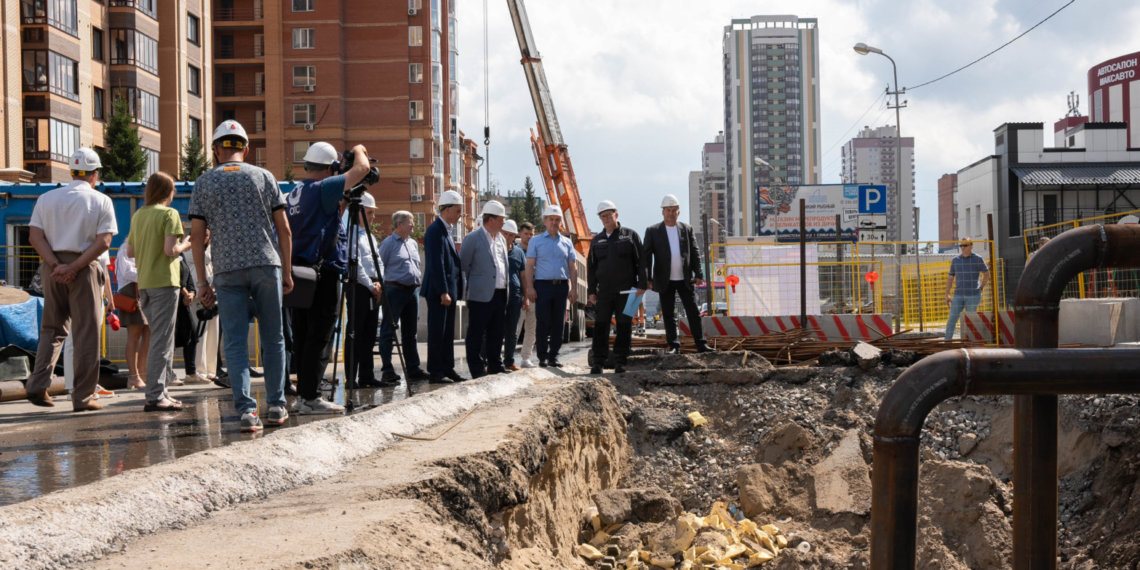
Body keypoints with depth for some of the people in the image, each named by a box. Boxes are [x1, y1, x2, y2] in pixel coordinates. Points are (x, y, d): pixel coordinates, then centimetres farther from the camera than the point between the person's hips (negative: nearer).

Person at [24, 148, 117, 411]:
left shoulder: (47, 198, 9)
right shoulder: (101, 201, 0)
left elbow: (35, 236, -1)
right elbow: (103, 242, -11)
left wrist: (56, 265, -9)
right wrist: (74, 267, -14)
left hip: (52, 268, 4)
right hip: (85, 270, -3)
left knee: (52, 329, 16)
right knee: (87, 333, 2)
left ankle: (38, 385, 0)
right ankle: (83, 397, 3)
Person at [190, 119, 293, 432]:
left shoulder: (204, 183, 8)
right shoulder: (263, 176, 8)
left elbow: (197, 236, 3)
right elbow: (284, 229, 5)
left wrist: (202, 282, 6)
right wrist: (287, 272, 11)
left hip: (227, 270, 0)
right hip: (266, 265, 0)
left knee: (235, 342, 0)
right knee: (272, 338, 10)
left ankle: (246, 409, -11)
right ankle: (276, 406, 13)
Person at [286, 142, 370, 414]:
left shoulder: (294, 194, 15)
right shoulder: (324, 189, -11)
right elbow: (362, 168, -13)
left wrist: (342, 205, 20)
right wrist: (358, 150, 7)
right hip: (322, 274, -9)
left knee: (302, 337, 11)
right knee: (319, 338, -5)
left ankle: (304, 394, 16)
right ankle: (310, 398, -6)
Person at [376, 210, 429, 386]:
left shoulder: (413, 244, 17)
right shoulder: (388, 243, -4)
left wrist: (419, 281, 16)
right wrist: (381, 287, -10)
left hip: (412, 290, 7)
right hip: (395, 290, -7)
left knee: (410, 332, 12)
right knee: (388, 332, -7)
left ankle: (413, 368, 18)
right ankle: (387, 371, -8)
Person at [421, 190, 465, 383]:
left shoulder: (446, 230, 16)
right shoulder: (436, 230, -14)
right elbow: (436, 264, -20)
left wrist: (452, 291, 16)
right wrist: (443, 292, -22)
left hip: (448, 290, 10)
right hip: (438, 291, -10)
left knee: (448, 333, 12)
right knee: (437, 332, -4)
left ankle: (447, 369, 18)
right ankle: (435, 372, 1)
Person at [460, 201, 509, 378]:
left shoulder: (501, 239, 16)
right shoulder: (473, 238, -7)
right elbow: (462, 265, -3)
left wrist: (506, 286, 16)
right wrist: (473, 283, 1)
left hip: (500, 295, 7)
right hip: (481, 296, -7)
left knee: (496, 334, 12)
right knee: (476, 335, -1)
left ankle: (495, 368, 20)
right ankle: (477, 371, 2)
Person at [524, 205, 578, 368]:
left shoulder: (567, 242, 14)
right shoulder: (536, 241, 7)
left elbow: (572, 267, 13)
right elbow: (529, 266, 2)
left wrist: (573, 288, 3)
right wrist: (530, 287, -8)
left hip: (561, 285, 3)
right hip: (543, 285, -3)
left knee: (558, 323, 4)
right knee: (543, 322, -5)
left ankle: (553, 356, 10)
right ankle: (542, 357, 0)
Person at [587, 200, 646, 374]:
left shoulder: (630, 235, 5)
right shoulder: (597, 240, 14)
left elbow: (641, 262, 1)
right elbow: (591, 267, 15)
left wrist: (641, 285, -7)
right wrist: (591, 291, 7)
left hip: (625, 290, -2)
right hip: (604, 291, 2)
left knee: (624, 326, 0)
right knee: (600, 326, -1)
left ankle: (620, 361, 6)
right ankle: (598, 362, 2)